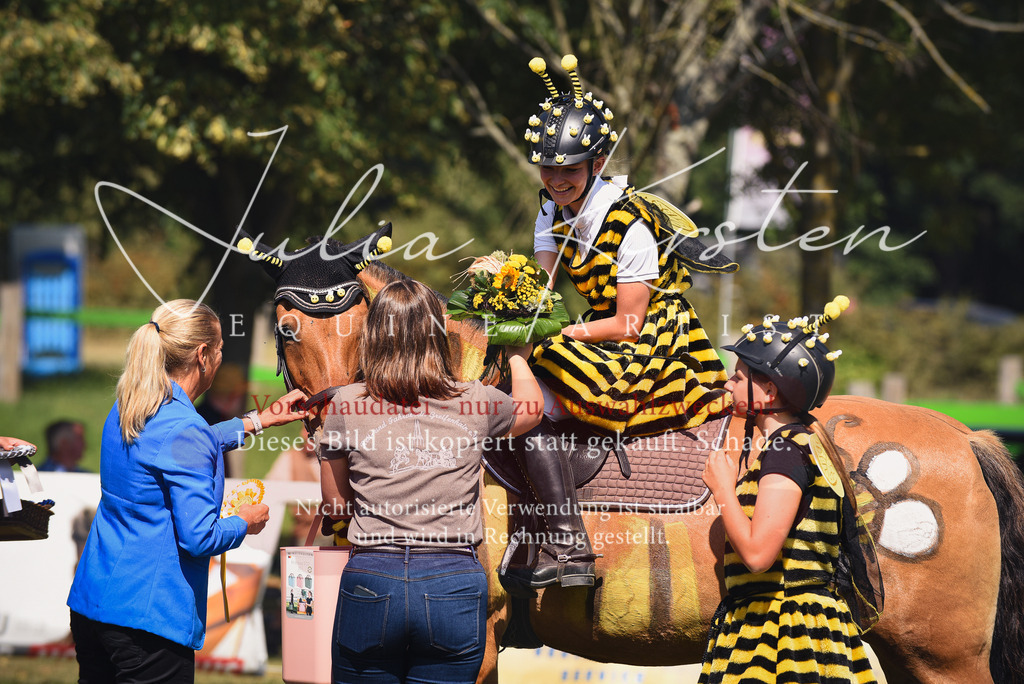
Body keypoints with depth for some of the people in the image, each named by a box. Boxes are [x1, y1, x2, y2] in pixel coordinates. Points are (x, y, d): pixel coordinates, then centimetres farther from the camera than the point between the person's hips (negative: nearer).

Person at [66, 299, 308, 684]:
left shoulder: (126, 411, 10)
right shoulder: (183, 430, -17)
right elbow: (199, 537, -20)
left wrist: (258, 421, 36)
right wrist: (245, 523, 1)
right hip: (149, 616, -9)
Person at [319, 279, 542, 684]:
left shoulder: (347, 406, -1)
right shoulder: (475, 403, 1)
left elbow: (336, 506, 11)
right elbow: (531, 409, 26)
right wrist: (517, 357, 42)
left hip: (370, 582, 0)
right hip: (453, 586, 1)